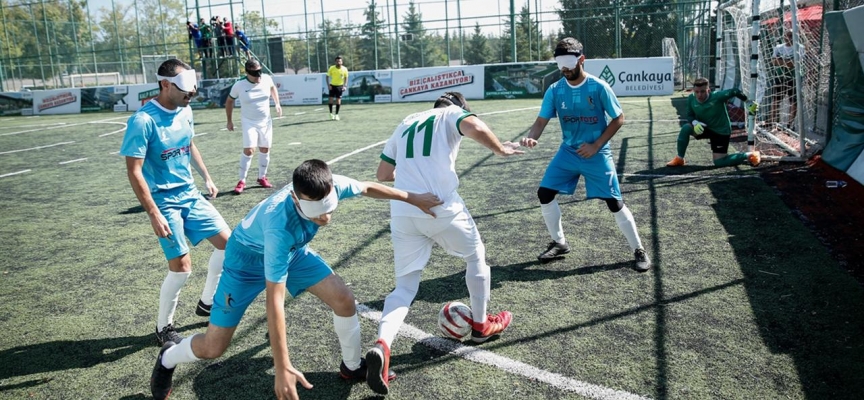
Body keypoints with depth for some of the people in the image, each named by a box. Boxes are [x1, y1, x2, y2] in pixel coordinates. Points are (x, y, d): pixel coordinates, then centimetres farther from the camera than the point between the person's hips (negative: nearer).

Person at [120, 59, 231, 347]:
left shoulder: (185, 112, 1)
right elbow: (134, 171, -20)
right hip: (165, 201, -7)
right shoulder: (143, 121, -21)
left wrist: (206, 178, 18)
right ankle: (163, 327, 15)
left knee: (226, 241, 7)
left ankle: (206, 302, 27)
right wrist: (154, 213, -22)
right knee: (181, 266, -8)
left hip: (190, 194, 8)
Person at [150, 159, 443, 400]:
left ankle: (353, 367, 16)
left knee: (344, 300, -8)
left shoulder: (332, 186, -31)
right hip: (248, 256, -5)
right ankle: (167, 359, 30)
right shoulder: (281, 227, -45)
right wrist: (282, 368, -41)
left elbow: (368, 188, -6)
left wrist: (413, 199, 5)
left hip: (293, 250, 5)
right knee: (213, 347, -4)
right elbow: (274, 299, -42)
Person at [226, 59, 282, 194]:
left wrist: (277, 103, 7)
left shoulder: (267, 79, -11)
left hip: (265, 121, 4)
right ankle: (242, 181, -3)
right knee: (248, 150, -15)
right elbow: (229, 101, 1)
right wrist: (229, 120, 4)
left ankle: (262, 177, 27)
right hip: (249, 122, -4)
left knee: (265, 149, 10)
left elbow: (273, 87, 15)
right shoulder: (239, 85, -17)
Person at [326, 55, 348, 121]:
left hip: (340, 86, 0)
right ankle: (331, 113, 11)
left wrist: (344, 86, -8)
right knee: (331, 99, -6)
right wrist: (328, 85, -13)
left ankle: (336, 114, 8)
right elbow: (327, 76, -3)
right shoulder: (331, 68, -13)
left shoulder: (344, 69, -10)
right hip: (332, 86, 0)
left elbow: (346, 78, 3)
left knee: (338, 100, -2)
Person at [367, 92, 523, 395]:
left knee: (405, 285, 11)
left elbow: (382, 173, 26)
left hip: (401, 212, 4)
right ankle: (480, 325, 37)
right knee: (476, 256, 24)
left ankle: (381, 346, -13)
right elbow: (475, 127, -15)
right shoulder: (453, 113, 10)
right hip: (441, 207, -4)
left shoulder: (405, 124, 25)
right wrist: (500, 149, 3)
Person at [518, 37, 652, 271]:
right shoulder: (555, 90, -5)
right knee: (544, 193, -1)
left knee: (615, 203, -4)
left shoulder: (599, 87, -14)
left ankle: (638, 250, 15)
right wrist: (531, 137, -30)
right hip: (568, 152, 4)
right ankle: (559, 243, 19)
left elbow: (618, 119, -7)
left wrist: (595, 146, -15)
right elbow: (541, 121, -7)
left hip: (597, 154, -4)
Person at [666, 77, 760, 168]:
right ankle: (679, 159, -10)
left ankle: (749, 155, 15)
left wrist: (749, 103, -17)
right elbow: (690, 116, -7)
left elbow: (735, 92, -19)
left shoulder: (717, 96, -28)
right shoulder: (691, 98, -15)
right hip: (705, 128, 4)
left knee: (719, 162, -8)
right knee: (686, 128, -24)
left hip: (721, 131, -4)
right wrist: (695, 123, -29)